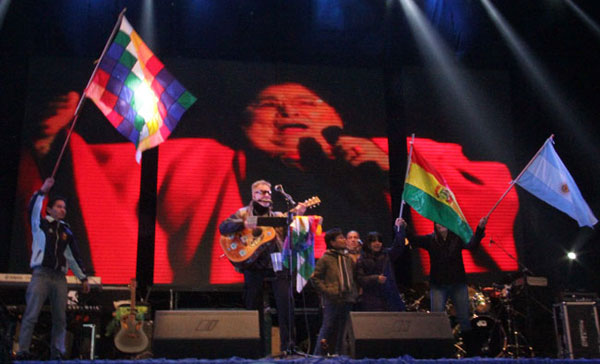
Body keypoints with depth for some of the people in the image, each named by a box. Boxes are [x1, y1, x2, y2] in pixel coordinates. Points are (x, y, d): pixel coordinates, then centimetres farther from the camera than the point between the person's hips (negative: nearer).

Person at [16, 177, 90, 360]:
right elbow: (33, 209, -11)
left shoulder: (66, 231, 18)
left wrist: (83, 278, 17)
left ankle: (57, 352, 7)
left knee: (60, 318, 2)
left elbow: (74, 256, 20)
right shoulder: (41, 224, 9)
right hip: (41, 275, -4)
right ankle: (23, 351, -10)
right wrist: (42, 191, -21)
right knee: (31, 315, -10)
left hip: (60, 278, 4)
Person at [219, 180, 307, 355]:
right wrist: (245, 224, -18)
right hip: (254, 265, -1)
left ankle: (288, 346, -6)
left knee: (286, 303, -12)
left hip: (277, 264, 1)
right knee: (253, 306, 3)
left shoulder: (278, 216, 17)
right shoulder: (243, 213, 10)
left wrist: (298, 216, -9)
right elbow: (223, 227, -4)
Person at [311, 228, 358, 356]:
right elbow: (315, 278, -6)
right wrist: (326, 291, -12)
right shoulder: (325, 259, -4)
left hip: (347, 300, 6)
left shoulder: (348, 259, 16)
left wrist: (354, 293, 13)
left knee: (341, 330, 9)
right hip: (332, 300, -6)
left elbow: (353, 278, 25)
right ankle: (318, 355, 1)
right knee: (328, 327, -5)